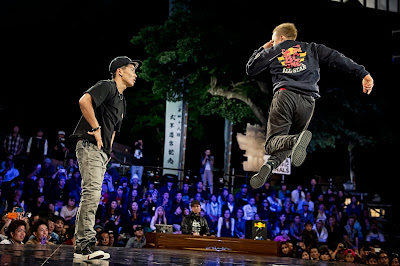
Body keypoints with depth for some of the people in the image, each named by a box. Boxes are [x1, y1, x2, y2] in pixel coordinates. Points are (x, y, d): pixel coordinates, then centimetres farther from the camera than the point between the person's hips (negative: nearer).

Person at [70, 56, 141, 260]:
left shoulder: (122, 101, 25)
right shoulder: (107, 86, -4)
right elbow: (84, 101, -22)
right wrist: (96, 128, -20)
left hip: (102, 152, 10)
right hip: (90, 146, -10)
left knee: (91, 196, 7)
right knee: (92, 192, -19)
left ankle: (81, 246, 9)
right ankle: (86, 243, -22)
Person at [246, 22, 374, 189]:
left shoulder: (272, 52, 22)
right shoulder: (311, 49, 25)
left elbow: (250, 70, 30)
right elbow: (337, 58, 12)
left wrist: (262, 49, 44)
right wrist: (363, 74, 5)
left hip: (284, 95, -2)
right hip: (308, 101, 2)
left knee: (273, 142, -6)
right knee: (287, 142, 11)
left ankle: (296, 140, -41)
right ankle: (271, 165, -23)